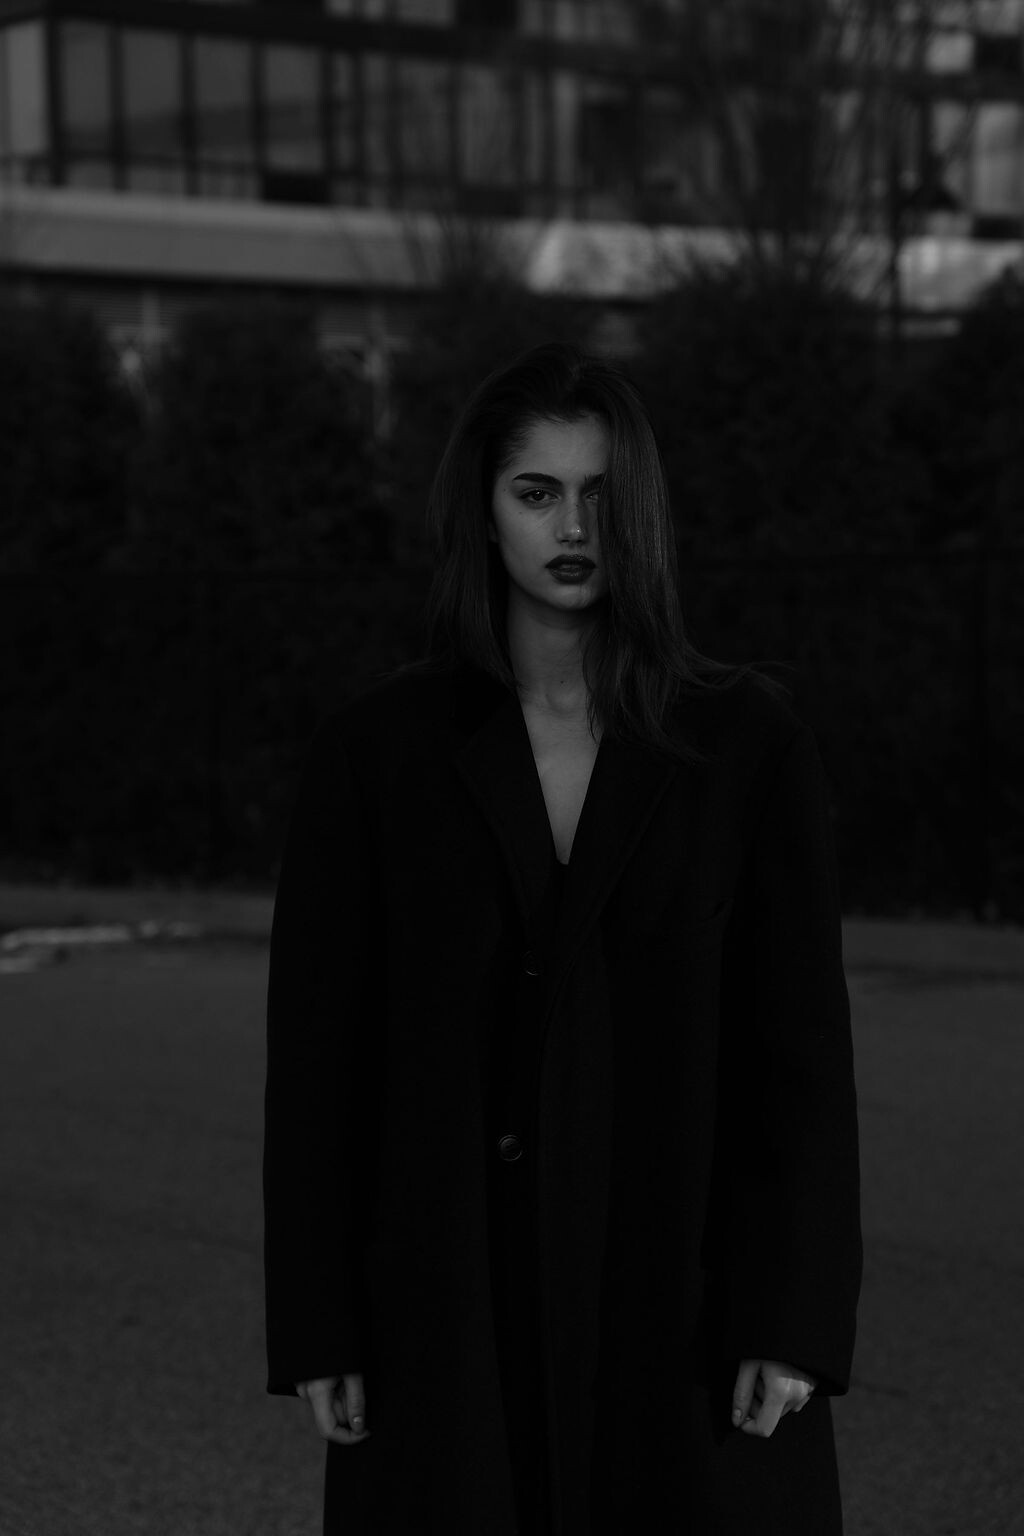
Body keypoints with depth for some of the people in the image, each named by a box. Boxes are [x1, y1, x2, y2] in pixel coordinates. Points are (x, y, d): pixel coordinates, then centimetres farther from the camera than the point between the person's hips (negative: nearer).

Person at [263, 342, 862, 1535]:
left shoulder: (746, 739, -1)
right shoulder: (379, 748, 0)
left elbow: (802, 1034, -1)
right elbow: (316, 1040, 1)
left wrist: (798, 1319, -7)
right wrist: (312, 1329, -2)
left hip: (687, 1281, 0)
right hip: (454, 1299, 1)